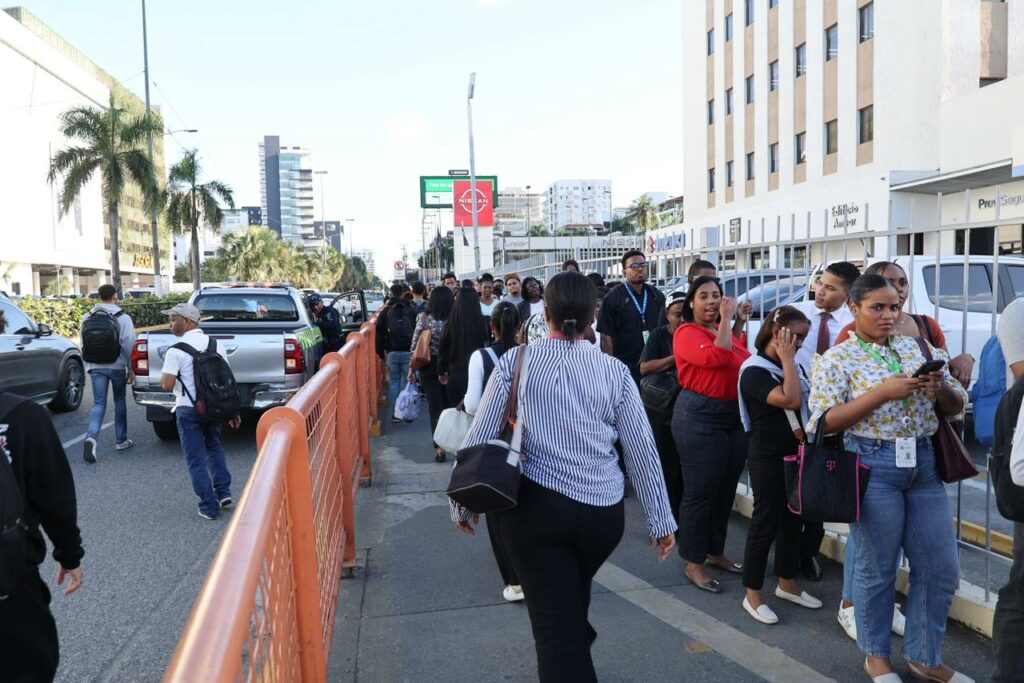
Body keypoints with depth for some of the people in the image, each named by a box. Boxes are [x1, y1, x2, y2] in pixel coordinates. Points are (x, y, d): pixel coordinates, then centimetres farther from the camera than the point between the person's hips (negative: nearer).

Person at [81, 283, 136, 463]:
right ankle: (121, 440, 20)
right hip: (117, 366, -2)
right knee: (119, 401, 14)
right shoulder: (122, 318, -8)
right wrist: (130, 369, -2)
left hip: (96, 367, 2)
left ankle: (91, 438, -21)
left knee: (98, 404, 3)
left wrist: (89, 365, 19)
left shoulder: (88, 318, 5)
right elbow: (129, 345, -10)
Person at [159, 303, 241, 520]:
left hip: (189, 409, -5)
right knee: (214, 448, 25)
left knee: (196, 459, 6)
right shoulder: (216, 344, 3)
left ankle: (209, 507, 8)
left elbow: (167, 385, -18)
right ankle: (224, 493, 18)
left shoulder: (176, 351, -13)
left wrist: (163, 376, 5)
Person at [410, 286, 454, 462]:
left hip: (430, 367, -1)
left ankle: (440, 447, 3)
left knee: (435, 407, 5)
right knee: (450, 406, 16)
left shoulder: (424, 318, -8)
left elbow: (415, 345, -6)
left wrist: (411, 368, 2)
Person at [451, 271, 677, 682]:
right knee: (573, 596, 30)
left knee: (555, 622, 5)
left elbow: (479, 439, -4)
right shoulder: (614, 371, -2)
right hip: (603, 511, 4)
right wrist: (661, 520, 11)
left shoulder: (515, 362, -5)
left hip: (535, 506, -3)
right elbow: (642, 449, 1)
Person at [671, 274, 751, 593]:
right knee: (700, 492, 0)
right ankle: (694, 563, 13)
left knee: (726, 490, 17)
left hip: (736, 416, 8)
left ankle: (715, 552, 33)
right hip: (700, 417, -8)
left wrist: (741, 322, 13)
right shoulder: (687, 333, -12)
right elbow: (716, 357, -27)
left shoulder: (728, 331, 12)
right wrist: (726, 319, -18)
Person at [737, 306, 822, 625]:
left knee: (793, 520, 15)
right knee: (766, 524, -1)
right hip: (768, 458, -8)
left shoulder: (795, 366, 9)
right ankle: (753, 594, 11)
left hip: (797, 455, 8)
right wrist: (786, 359, -20)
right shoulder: (754, 370, -15)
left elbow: (811, 404, 17)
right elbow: (790, 400, -28)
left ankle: (787, 584, 31)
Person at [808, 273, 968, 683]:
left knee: (941, 570, 10)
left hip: (924, 464, 5)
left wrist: (941, 389, -9)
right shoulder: (837, 359, -4)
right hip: (872, 466, -5)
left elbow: (956, 408, 15)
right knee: (876, 569, 7)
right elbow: (825, 421, -13)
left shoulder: (918, 349, 11)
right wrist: (884, 392, -18)